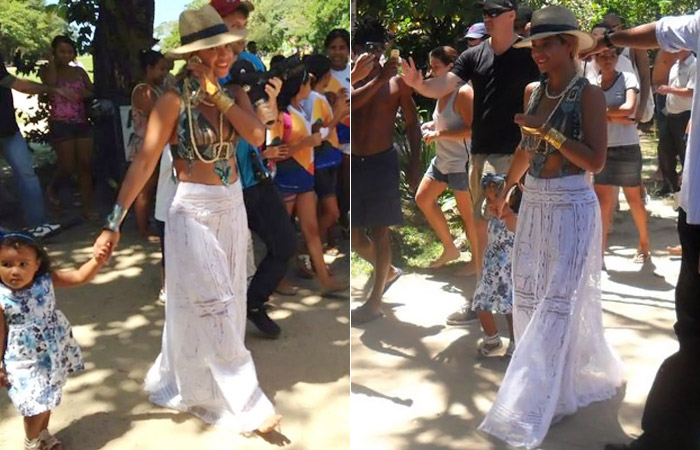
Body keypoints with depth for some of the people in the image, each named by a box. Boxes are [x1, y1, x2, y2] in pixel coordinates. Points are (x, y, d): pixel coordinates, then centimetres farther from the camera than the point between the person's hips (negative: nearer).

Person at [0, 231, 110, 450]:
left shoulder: (46, 280, -12)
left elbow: (79, 276, -11)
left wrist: (97, 260, -27)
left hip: (54, 354, 4)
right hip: (25, 362, -4)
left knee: (48, 399, 21)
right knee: (36, 406, 1)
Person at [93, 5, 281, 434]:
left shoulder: (234, 92, 2)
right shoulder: (174, 101, -15)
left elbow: (257, 136, -15)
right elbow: (144, 163, -19)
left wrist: (219, 93, -19)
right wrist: (114, 221, -23)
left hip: (233, 206, 7)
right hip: (195, 212, -7)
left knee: (226, 304, 18)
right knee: (213, 311, 1)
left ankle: (188, 384, 40)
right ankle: (245, 403, 13)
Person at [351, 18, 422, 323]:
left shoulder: (396, 81, -1)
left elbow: (412, 123, 4)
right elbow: (350, 102, -20)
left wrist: (414, 164, 0)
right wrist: (378, 80, -26)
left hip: (382, 163, -3)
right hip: (353, 163, 3)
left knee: (379, 233, 0)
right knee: (354, 235, 9)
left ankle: (375, 302, 10)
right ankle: (388, 272, 36)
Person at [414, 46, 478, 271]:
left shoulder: (463, 93, -20)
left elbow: (471, 130, -27)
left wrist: (438, 134, -25)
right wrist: (431, 125, 6)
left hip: (462, 162, -10)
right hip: (442, 160, 10)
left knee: (468, 213, 2)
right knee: (423, 199, 14)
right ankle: (450, 248, 26)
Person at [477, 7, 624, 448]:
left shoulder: (589, 94, -9)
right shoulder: (533, 92, 9)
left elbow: (596, 160, -16)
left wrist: (549, 130, -19)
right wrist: (506, 187, 25)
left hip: (572, 207, -7)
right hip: (534, 205, 7)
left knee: (559, 302, -5)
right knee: (529, 298, 11)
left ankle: (530, 410, -2)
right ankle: (565, 383, 31)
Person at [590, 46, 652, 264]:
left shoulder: (628, 78, -4)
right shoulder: (592, 85, 4)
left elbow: (629, 108, -19)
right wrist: (617, 117, -18)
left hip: (627, 149, -3)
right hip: (602, 150, 3)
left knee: (633, 199, 9)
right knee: (602, 201, 0)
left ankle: (644, 245, 27)